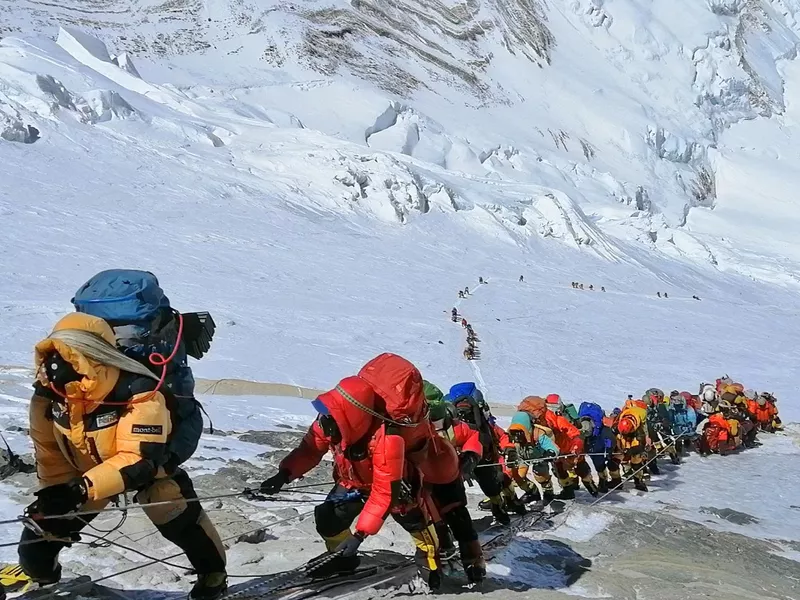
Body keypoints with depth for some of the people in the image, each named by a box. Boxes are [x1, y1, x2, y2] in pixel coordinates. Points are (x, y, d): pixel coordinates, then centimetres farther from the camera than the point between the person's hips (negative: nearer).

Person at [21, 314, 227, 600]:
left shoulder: (138, 393, -40)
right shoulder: (48, 393, -22)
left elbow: (138, 459, -41)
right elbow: (49, 449, -6)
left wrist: (83, 488, -49)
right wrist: (55, 490, -13)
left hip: (146, 466, -4)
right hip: (84, 469, 4)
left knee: (181, 519, -17)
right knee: (41, 523, 0)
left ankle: (212, 573, 11)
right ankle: (37, 572, 34)